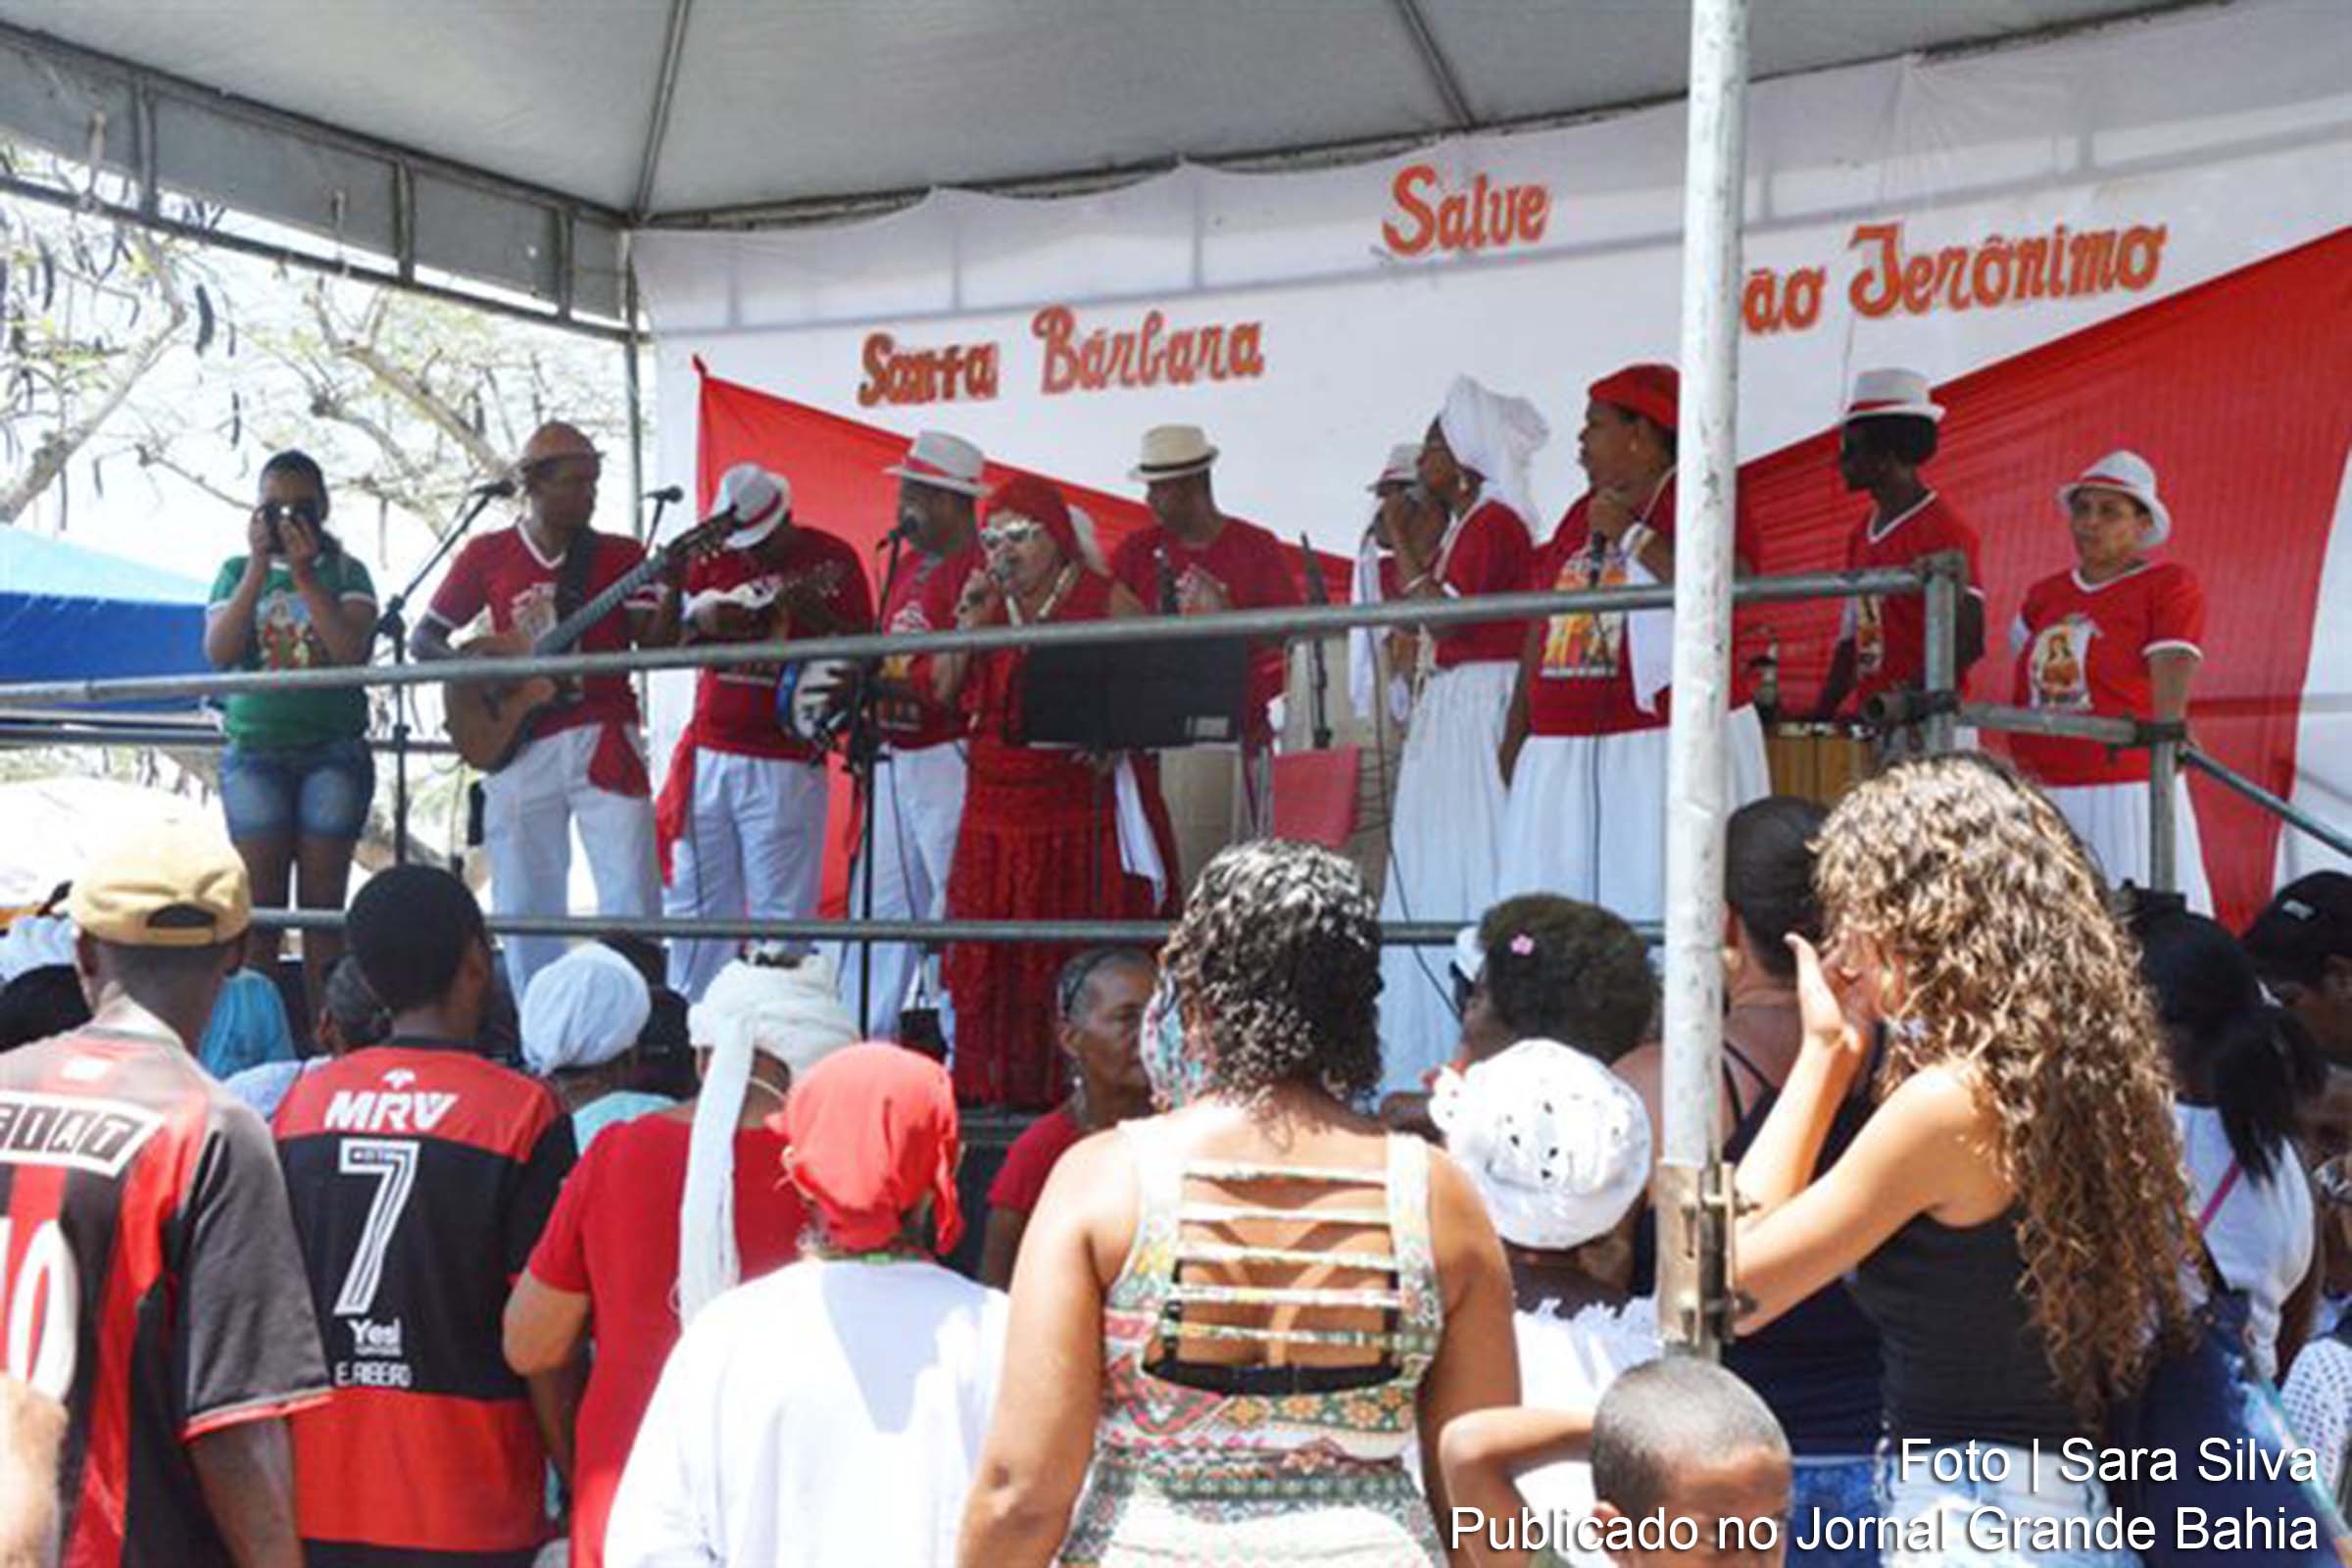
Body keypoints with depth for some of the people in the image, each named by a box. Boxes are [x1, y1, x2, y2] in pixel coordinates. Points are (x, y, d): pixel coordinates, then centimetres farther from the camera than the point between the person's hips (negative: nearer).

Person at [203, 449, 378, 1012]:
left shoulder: (345, 572, 5)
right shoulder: (237, 572, 10)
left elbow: (351, 649, -11)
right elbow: (219, 653, -5)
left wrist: (305, 574, -14)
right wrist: (260, 568, -10)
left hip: (334, 749, -1)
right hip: (255, 749, 1)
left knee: (323, 906, 0)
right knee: (260, 906, -3)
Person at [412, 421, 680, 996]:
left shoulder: (621, 556, 7)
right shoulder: (487, 555, 8)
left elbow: (656, 644, -3)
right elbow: (423, 638, 12)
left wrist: (672, 590, -20)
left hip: (602, 741, -1)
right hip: (519, 746, 1)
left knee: (632, 896, -10)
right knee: (526, 909, 5)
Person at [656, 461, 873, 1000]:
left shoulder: (830, 558, -2)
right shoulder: (712, 555, 9)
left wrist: (816, 617, -22)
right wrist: (703, 622, -8)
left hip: (785, 765, -4)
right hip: (707, 756, 4)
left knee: (780, 914, -5)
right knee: (696, 904, 9)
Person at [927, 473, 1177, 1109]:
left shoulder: (1106, 602, -1)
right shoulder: (981, 601, 14)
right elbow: (943, 692, 9)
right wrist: (970, 623, -2)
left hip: (1087, 809, -5)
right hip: (1000, 811, 5)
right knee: (991, 958, 4)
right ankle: (1001, 1087, 12)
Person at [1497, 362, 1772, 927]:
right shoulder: (1581, 513, 20)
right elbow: (1540, 630, 21)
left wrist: (1631, 532, -13)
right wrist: (1515, 737, 15)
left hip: (1666, 748, -6)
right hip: (1563, 750, 6)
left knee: (1657, 900, -11)